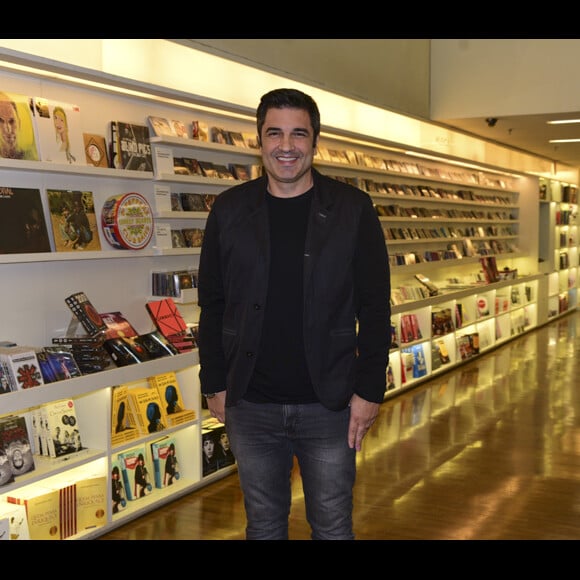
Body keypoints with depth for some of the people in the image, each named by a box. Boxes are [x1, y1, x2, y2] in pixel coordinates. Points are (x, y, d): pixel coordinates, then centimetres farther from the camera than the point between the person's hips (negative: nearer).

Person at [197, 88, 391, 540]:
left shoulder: (353, 209, -3)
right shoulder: (229, 210, 2)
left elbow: (375, 307, -3)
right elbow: (212, 305, 6)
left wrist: (369, 390, -7)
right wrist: (214, 385, 3)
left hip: (330, 404, -1)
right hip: (250, 405, 2)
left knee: (333, 526, 11)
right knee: (264, 524, 16)